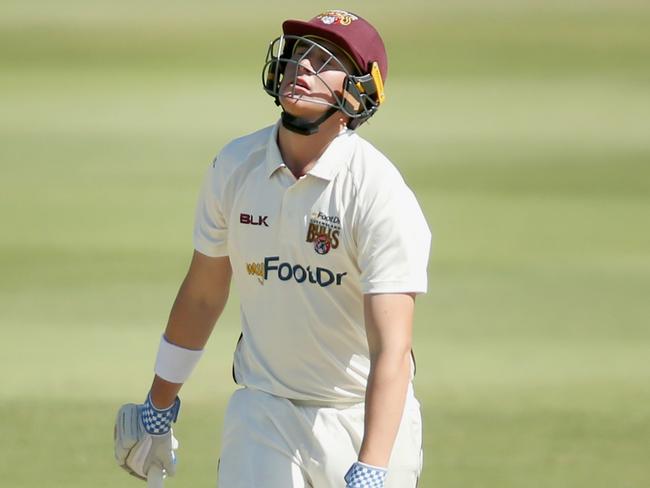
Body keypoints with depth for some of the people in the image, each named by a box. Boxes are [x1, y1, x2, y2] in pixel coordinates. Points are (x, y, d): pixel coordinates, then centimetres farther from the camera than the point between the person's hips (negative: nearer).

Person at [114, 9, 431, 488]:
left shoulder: (380, 193, -19)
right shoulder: (234, 167, -2)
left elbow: (392, 350, -26)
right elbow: (203, 293, 12)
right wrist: (157, 410, 19)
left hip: (364, 418, -3)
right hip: (262, 414, 3)